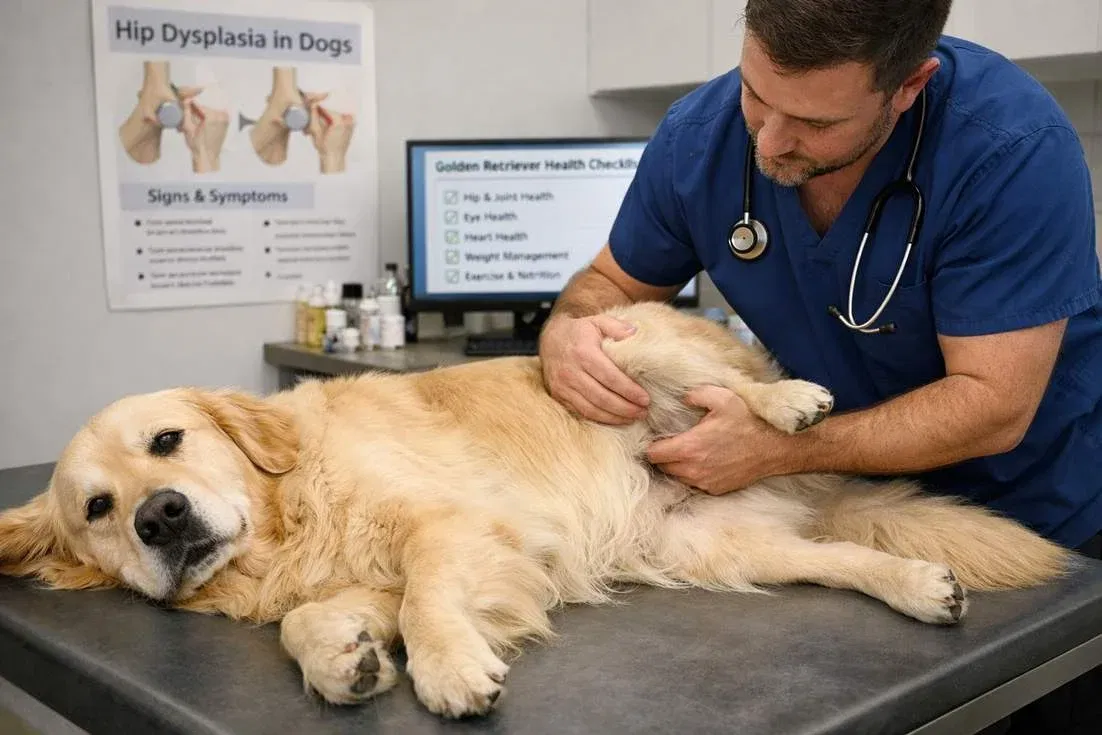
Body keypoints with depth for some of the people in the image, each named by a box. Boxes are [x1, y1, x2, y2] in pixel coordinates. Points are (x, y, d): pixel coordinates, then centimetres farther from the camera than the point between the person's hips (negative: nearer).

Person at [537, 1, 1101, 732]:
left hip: (1041, 523, -2)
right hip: (843, 507, 3)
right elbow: (614, 281, -1)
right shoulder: (700, 135, -17)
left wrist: (775, 451, -33)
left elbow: (993, 406, -28)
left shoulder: (1014, 149, -29)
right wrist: (567, 329, -23)